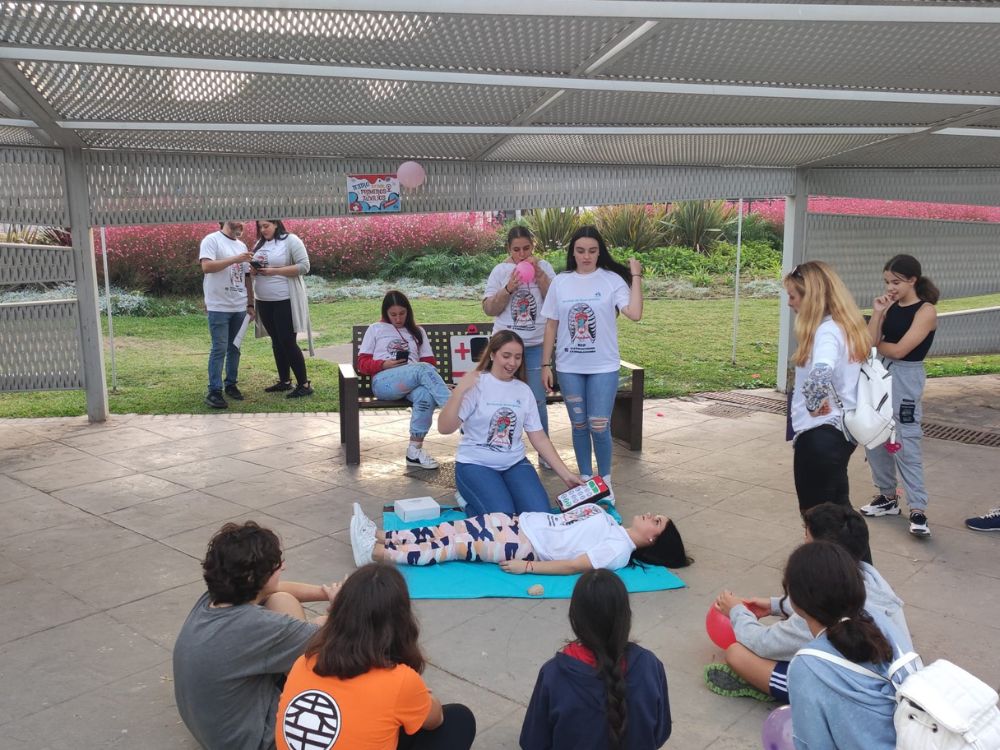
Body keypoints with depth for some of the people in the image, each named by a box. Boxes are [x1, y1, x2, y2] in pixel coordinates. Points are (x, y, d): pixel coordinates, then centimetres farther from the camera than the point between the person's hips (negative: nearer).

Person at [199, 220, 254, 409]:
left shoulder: (242, 245, 15)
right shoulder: (212, 240, -5)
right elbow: (206, 266, -19)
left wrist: (250, 304, 14)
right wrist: (234, 259, -21)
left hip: (239, 307, 6)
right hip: (219, 307, -6)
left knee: (234, 348, 11)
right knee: (219, 349, -6)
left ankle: (231, 384, 21)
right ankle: (214, 391, -1)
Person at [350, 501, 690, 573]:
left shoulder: (619, 550, -9)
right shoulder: (605, 516, 17)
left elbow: (575, 565, -17)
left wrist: (526, 567, -19)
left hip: (528, 546, -8)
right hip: (518, 521, 8)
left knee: (455, 546, -15)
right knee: (451, 530, -4)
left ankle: (375, 552, -16)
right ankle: (381, 536, -4)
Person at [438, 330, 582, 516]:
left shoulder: (523, 390, 7)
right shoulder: (476, 384, -8)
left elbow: (539, 438, 8)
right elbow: (444, 428, -17)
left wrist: (566, 474, 1)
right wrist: (460, 390, -29)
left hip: (515, 464, 4)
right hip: (476, 465, -4)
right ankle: (470, 501, 5)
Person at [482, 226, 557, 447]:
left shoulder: (544, 267, 3)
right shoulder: (500, 270, 2)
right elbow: (489, 309, -1)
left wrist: (538, 274, -14)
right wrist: (508, 289, -15)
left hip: (536, 344, 0)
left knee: (537, 401, 2)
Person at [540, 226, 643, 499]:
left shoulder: (612, 280, -5)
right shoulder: (560, 282, 3)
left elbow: (634, 313, -19)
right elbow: (551, 326, 6)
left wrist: (636, 275, -16)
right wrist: (545, 365, 5)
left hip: (603, 367, -2)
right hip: (568, 368, 2)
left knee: (599, 427, -3)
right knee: (579, 425, 11)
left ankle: (605, 480, 17)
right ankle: (585, 478, 26)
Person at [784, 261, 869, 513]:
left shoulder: (827, 331, -20)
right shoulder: (844, 325, 9)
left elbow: (820, 374, -40)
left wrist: (813, 405, -24)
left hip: (820, 435, -9)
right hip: (840, 430, 9)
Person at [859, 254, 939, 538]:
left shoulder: (926, 311, -10)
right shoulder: (891, 307, 7)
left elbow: (898, 350, -15)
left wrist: (875, 344, 1)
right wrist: (877, 313, -9)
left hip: (905, 378, -7)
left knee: (905, 445, -9)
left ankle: (918, 510, -4)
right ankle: (888, 497, 25)